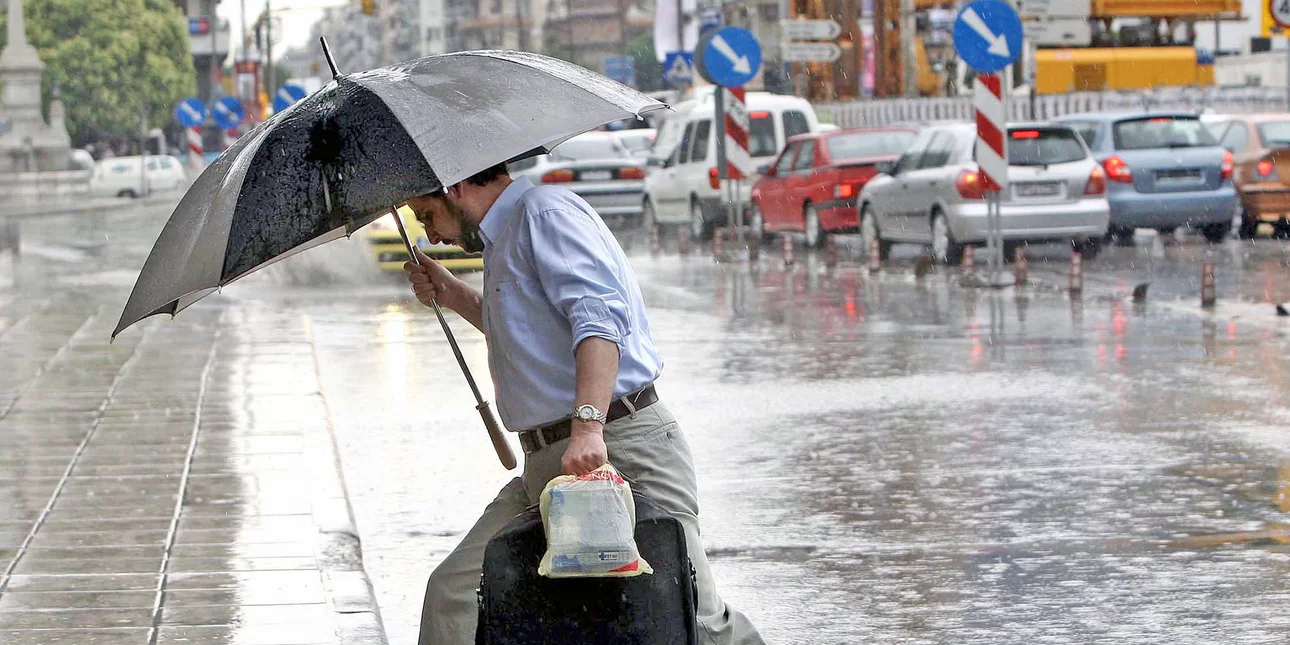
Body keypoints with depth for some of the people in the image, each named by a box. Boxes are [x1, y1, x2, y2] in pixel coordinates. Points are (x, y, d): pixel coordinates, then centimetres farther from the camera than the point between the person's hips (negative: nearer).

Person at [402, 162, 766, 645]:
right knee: (454, 591, -4)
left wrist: (587, 425, -33)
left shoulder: (546, 211, -6)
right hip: (545, 467, 10)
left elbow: (600, 316, -21)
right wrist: (453, 296, 32)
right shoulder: (504, 237, 24)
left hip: (623, 450, -10)